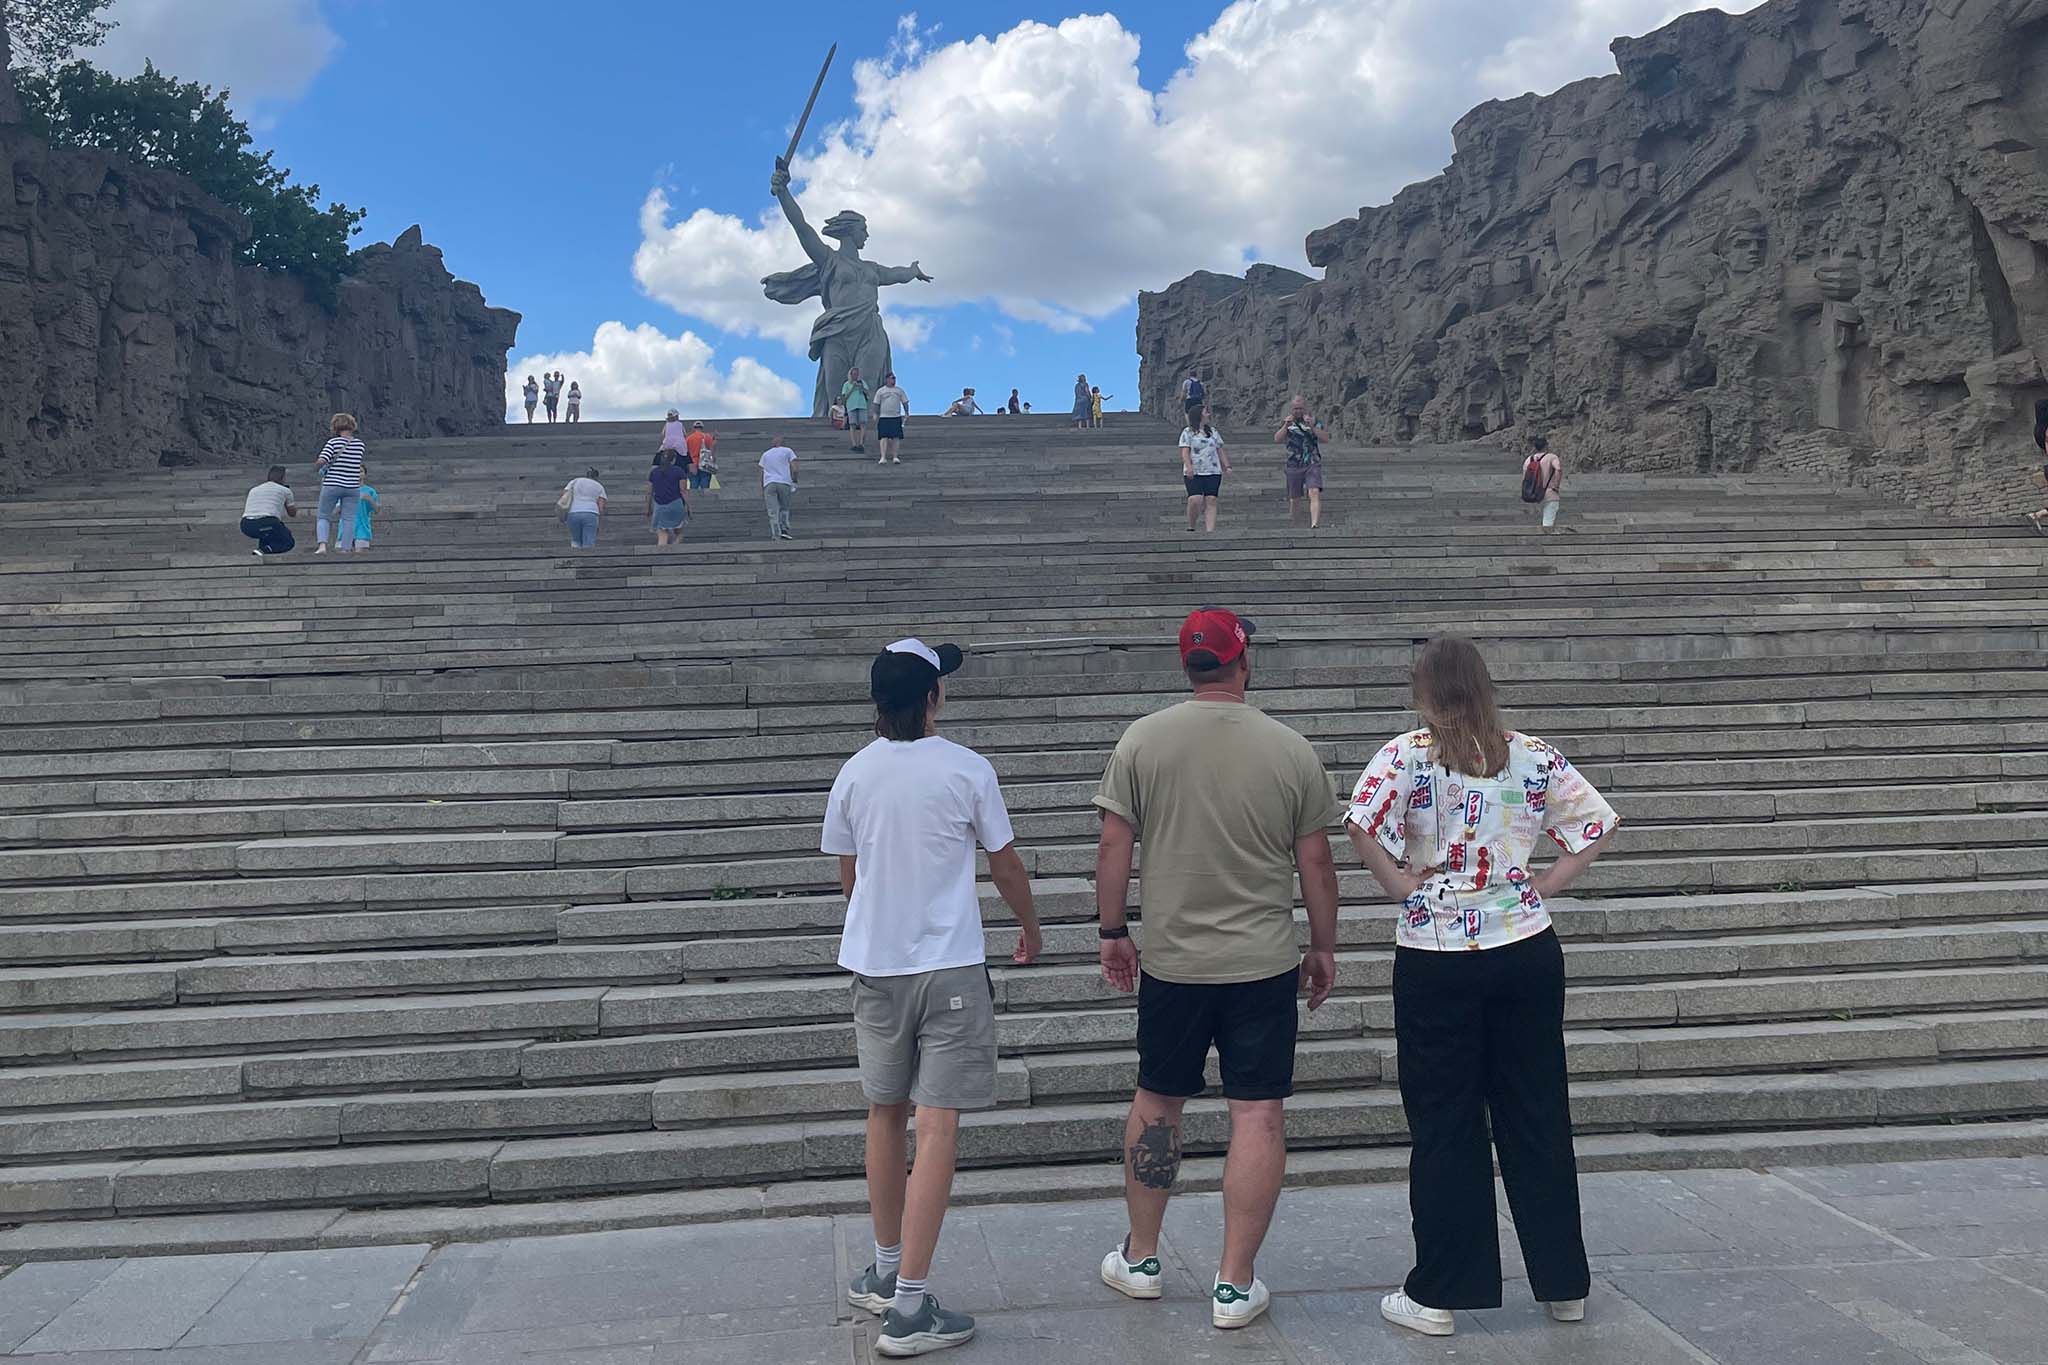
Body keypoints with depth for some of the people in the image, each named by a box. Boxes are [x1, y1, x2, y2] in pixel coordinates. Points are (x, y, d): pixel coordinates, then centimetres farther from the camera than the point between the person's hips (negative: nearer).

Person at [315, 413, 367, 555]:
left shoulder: (333, 442, -9)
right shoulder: (360, 444, 2)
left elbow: (321, 461, -17)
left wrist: (322, 468, 4)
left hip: (331, 485, -2)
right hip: (352, 486, 2)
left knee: (322, 516, 9)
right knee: (348, 518, 7)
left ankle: (322, 544, -7)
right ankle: (345, 548, 2)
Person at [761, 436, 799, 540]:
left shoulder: (765, 454, 22)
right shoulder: (788, 451, 14)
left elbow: (761, 474, 17)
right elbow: (794, 469, 1)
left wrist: (761, 490, 18)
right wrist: (794, 481, 12)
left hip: (769, 484, 1)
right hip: (784, 483, -1)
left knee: (772, 512, -2)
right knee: (784, 508, 15)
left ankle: (775, 536, -8)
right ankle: (784, 529, -2)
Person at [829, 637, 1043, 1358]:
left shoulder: (854, 773, 1)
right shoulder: (967, 770, -10)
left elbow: (847, 873, 12)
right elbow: (1005, 865, 1)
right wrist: (1030, 925, 20)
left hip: (873, 961, 5)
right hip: (949, 965, -5)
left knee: (885, 1115, 18)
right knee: (937, 1127, -3)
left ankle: (885, 1271, 31)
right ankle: (909, 1307, -3)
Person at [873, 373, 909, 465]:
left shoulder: (899, 390, 11)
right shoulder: (880, 391, 8)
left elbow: (905, 402, 13)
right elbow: (876, 404, 9)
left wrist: (906, 413, 3)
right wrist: (876, 415, 1)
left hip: (896, 417, 2)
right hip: (884, 417, -2)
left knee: (896, 437, -2)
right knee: (884, 437, -8)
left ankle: (895, 457, 5)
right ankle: (883, 457, -11)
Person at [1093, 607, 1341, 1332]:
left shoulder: (1141, 740, -4)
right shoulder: (1292, 750, -4)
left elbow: (1113, 846, -3)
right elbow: (1315, 862, 1)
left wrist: (1112, 932, 8)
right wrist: (1324, 947, 12)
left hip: (1170, 962, 2)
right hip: (1264, 965, -1)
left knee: (1156, 1103, 17)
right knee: (1259, 1116, 5)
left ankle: (1139, 1258, 29)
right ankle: (1235, 1285, 10)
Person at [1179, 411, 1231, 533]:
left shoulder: (1213, 432, 18)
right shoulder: (1188, 433, 4)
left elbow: (1220, 451, 22)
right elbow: (1185, 453, -6)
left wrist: (1227, 466, 10)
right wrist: (1189, 467, -21)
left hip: (1213, 472, 4)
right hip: (1194, 473, -4)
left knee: (1211, 501, -7)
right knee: (1195, 500, -18)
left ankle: (1210, 531, -12)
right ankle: (1190, 527, 1)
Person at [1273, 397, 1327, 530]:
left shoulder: (1314, 421, 6)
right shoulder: (1287, 422, 10)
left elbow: (1324, 438, -4)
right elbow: (1277, 440, 0)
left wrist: (1312, 426, -16)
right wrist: (1286, 425, -12)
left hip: (1313, 464, -2)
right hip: (1293, 465, 2)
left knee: (1314, 493, -20)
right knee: (1294, 499, 8)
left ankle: (1315, 524, -31)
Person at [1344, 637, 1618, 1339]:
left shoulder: (1409, 753, -9)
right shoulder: (1532, 755, 2)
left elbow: (1363, 825, -24)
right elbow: (1596, 825, 4)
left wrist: (1400, 887, -10)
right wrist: (1540, 887, 6)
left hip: (1437, 961, -3)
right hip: (1528, 954, 4)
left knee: (1445, 1127, 7)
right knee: (1538, 1119, 14)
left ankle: (1437, 1295, 15)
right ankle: (1564, 1285, 25)